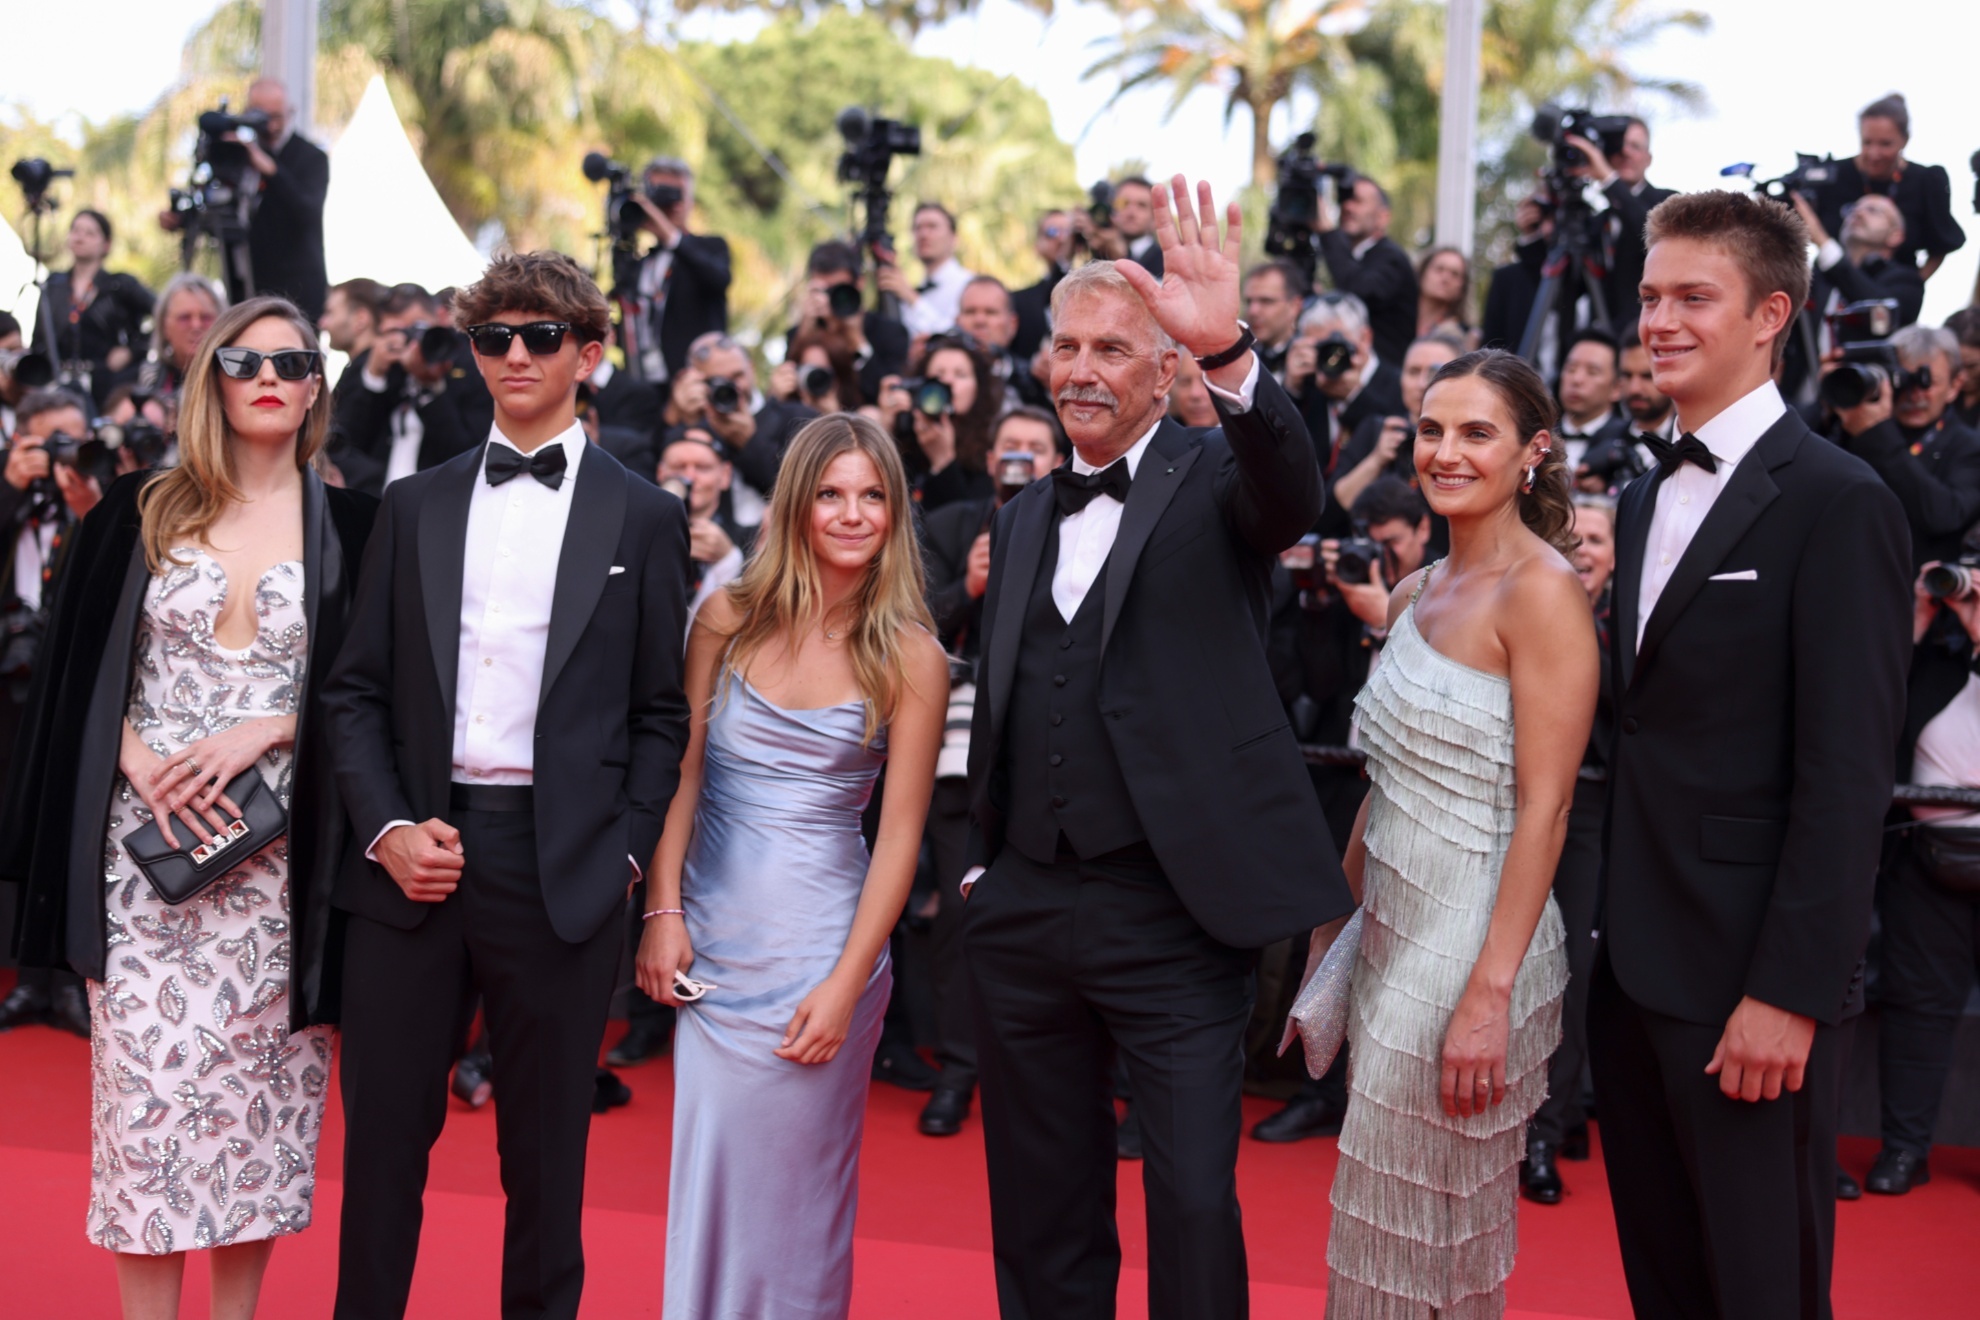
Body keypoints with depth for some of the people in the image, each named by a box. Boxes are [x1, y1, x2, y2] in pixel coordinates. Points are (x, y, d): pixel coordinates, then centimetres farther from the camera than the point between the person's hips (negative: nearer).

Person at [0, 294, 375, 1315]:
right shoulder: (141, 513, 8)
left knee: (256, 1075, 4)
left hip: (279, 849, 0)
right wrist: (136, 757, -8)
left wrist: (265, 729, -12)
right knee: (146, 1070, -2)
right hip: (147, 839, 1)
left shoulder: (350, 527, 5)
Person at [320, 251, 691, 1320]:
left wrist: (627, 851, -5)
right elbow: (356, 688, 9)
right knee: (383, 1134, 8)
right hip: (412, 857, 2)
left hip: (561, 865, -2)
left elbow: (662, 712, 5)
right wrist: (385, 826, -4)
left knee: (546, 1152, 8)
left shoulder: (643, 519, 6)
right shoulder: (415, 506, 12)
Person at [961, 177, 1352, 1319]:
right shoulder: (1024, 518, 15)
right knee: (1041, 1212, 16)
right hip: (1024, 912, 6)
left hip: (1174, 912, -6)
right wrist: (983, 861, 14)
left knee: (1194, 1207, -2)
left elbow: (1295, 495, -26)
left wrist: (1232, 352, -42)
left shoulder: (1214, 479, -2)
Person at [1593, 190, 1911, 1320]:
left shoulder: (1838, 502, -11)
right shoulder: (1648, 499, 13)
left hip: (1747, 976, -7)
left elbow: (1849, 774, -16)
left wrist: (1789, 991, -19)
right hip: (1634, 965, 7)